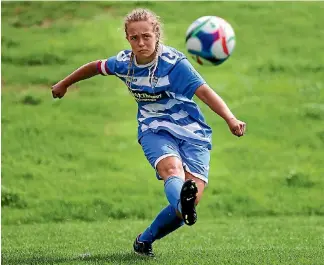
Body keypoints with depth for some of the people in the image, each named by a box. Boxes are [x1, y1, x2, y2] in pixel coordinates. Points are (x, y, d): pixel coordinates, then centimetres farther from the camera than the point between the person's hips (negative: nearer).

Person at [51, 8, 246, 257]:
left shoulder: (174, 63, -17)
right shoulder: (124, 62, -1)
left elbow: (204, 91, -30)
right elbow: (96, 67, 21)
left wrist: (231, 119, -46)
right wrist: (64, 84, 38)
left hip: (192, 133, -2)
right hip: (155, 130, 2)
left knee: (193, 196, -19)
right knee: (172, 168, -34)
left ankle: (145, 241, 2)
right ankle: (183, 201, -70)